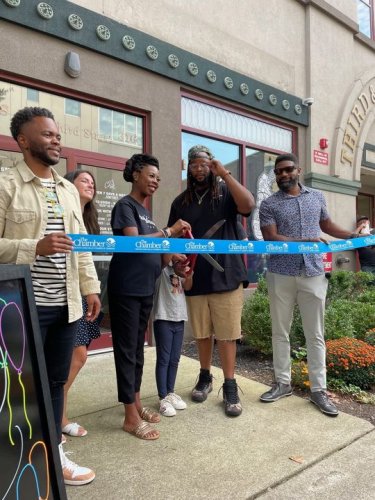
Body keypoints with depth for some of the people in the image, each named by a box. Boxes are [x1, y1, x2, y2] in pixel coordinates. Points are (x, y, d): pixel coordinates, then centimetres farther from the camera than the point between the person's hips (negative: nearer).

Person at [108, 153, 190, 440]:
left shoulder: (146, 211, 18)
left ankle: (137, 404, 28)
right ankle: (131, 417, 8)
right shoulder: (126, 205, -7)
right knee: (127, 350, -1)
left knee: (138, 349, 15)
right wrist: (169, 232, -18)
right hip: (126, 289, -9)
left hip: (146, 289, 9)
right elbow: (134, 242, -21)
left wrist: (172, 256, 1)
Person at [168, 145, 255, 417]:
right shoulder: (181, 201, 11)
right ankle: (205, 377, 32)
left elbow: (248, 204, -19)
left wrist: (224, 173, -19)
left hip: (226, 276, -3)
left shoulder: (225, 193, 2)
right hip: (195, 278, 3)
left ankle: (230, 386, 17)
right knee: (202, 333, 14)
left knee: (227, 334, 3)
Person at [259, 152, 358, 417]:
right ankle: (283, 383, 24)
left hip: (313, 274, 2)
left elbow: (327, 225, 24)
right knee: (280, 332, 9)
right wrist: (305, 241, -21)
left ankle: (319, 389, 18)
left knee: (315, 335, 6)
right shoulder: (269, 204, 0)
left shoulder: (317, 197, 11)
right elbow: (271, 239, -10)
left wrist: (356, 236, 15)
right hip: (281, 275, -1)